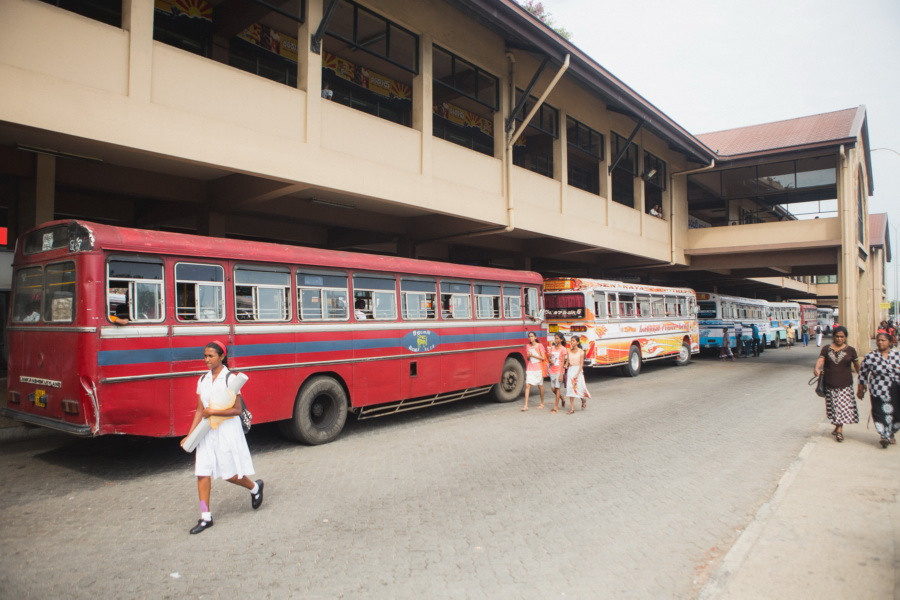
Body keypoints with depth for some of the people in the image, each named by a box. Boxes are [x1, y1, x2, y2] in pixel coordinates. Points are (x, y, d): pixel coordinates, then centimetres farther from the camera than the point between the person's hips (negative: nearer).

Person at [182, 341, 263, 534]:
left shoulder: (230, 379, -11)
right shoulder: (203, 380, 6)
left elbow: (237, 410, -14)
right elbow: (199, 410, 6)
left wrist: (212, 412, -18)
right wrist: (190, 435, 0)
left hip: (227, 430, -5)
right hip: (207, 431, 6)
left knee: (229, 474, 3)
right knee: (202, 472, 1)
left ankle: (255, 487, 32)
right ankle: (206, 517, 11)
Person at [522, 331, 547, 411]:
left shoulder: (540, 345, -3)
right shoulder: (527, 346, 9)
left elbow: (543, 358, -7)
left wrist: (533, 355, -14)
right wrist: (528, 356, -6)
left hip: (538, 367, -3)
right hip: (530, 368, 3)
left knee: (540, 385, 7)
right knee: (527, 385, -9)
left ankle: (542, 403, 24)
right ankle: (526, 405, -11)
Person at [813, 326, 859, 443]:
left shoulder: (850, 350, 2)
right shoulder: (827, 349, 2)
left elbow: (857, 366, 8)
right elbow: (820, 360, -11)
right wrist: (817, 368, -31)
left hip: (845, 384, -1)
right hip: (829, 384, 1)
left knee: (843, 406, -5)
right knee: (833, 406, 9)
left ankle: (839, 430, -2)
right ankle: (837, 426, 27)